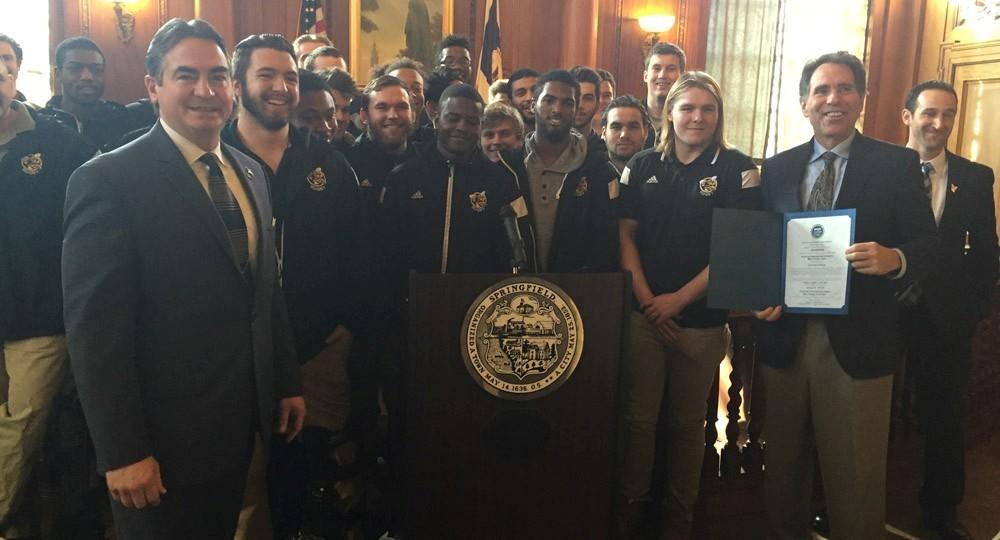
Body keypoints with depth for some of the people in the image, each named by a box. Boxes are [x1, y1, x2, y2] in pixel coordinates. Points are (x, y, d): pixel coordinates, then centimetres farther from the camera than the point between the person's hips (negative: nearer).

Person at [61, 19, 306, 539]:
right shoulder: (108, 179, -14)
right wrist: (122, 451, -17)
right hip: (164, 434, -6)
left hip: (243, 421, 7)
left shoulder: (249, 172, 7)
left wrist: (287, 383, 11)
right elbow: (95, 328, -17)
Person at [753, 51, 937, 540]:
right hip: (784, 335, 3)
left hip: (857, 339, -3)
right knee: (783, 463, 18)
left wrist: (895, 258, -26)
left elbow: (926, 245, -5)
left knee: (855, 475, 8)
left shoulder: (897, 164, 0)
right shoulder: (777, 168, 8)